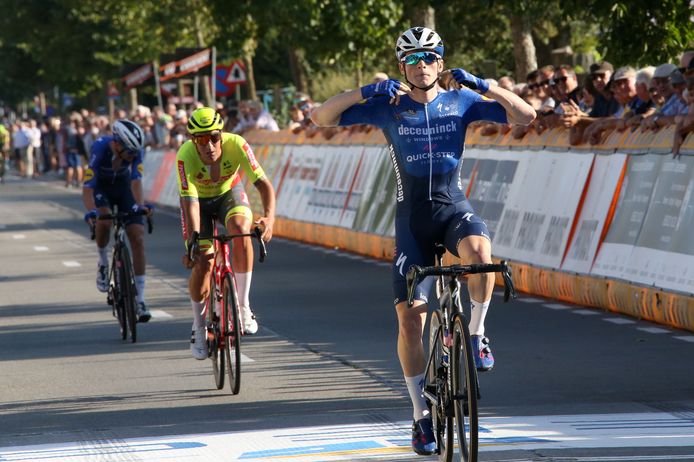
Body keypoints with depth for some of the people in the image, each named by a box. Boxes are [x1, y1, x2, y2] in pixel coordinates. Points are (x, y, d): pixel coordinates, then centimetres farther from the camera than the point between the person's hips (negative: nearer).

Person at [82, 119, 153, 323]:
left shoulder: (134, 150, -27)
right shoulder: (100, 148, -35)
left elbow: (136, 181, -30)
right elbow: (87, 187, -37)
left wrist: (140, 204, -49)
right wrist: (91, 211, -54)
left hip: (123, 187, 2)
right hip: (101, 188, -2)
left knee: (138, 238, -11)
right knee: (104, 220, -34)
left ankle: (140, 300, -9)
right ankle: (103, 263, -3)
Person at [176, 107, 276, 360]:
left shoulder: (236, 145, -33)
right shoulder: (185, 156, -35)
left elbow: (263, 184, -35)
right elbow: (190, 202, -36)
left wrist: (269, 217, -53)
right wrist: (193, 243, -46)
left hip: (228, 193, 0)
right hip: (198, 199, 0)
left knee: (240, 229, -32)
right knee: (202, 265, -11)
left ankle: (243, 307, -21)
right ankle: (199, 328, 15)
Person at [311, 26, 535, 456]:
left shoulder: (461, 101, 0)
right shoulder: (387, 106, 0)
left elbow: (525, 115, -7)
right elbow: (321, 117, -6)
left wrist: (483, 85, -19)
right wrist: (367, 92, -19)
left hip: (454, 208, -1)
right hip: (412, 217, 1)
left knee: (479, 249, -38)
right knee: (410, 316, -6)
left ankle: (477, 332, -14)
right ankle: (421, 413, 6)